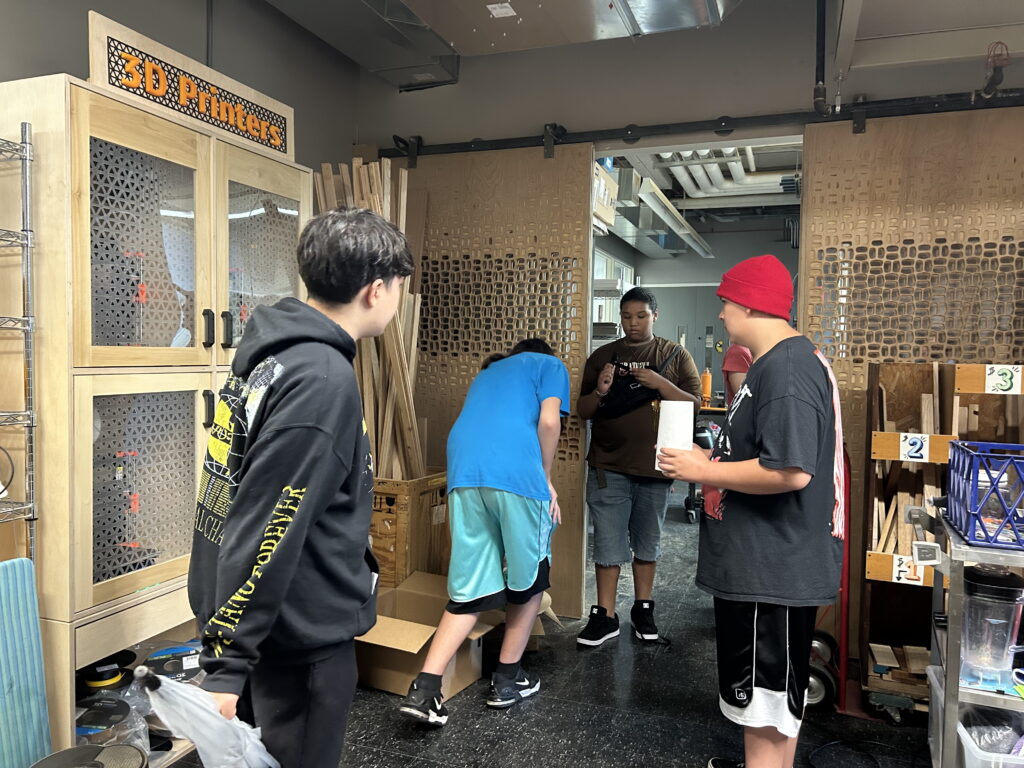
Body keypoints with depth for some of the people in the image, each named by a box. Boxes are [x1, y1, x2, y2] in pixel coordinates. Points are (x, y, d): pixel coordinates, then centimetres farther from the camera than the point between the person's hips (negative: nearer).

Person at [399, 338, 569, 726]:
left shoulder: (487, 372, 35)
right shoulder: (550, 364, 19)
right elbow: (548, 421, 0)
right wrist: (546, 479, 11)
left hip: (463, 472, 5)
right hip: (516, 473, -5)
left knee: (470, 589, 10)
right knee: (529, 578, 15)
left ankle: (424, 689, 1)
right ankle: (507, 679, 25)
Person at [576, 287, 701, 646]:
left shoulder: (675, 355, 4)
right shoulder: (602, 356, 6)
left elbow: (694, 404, -3)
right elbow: (583, 410, 6)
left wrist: (659, 383, -17)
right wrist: (599, 392, -15)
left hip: (654, 467, 0)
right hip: (609, 467, 0)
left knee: (647, 541, 13)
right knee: (608, 542, 2)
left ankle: (643, 610, 28)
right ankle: (604, 616, 13)